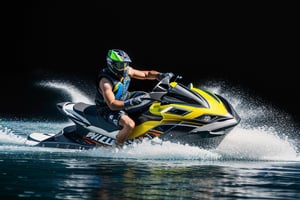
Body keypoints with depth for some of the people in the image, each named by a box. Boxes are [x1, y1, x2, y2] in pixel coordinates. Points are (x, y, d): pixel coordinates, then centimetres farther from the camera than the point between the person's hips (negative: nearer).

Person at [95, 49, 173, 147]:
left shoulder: (127, 71, -8)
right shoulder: (105, 81, -29)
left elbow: (146, 74, 4)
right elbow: (112, 105, -37)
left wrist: (161, 75, -15)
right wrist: (129, 103, -51)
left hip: (124, 99, 8)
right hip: (109, 109, -8)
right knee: (129, 124, -35)